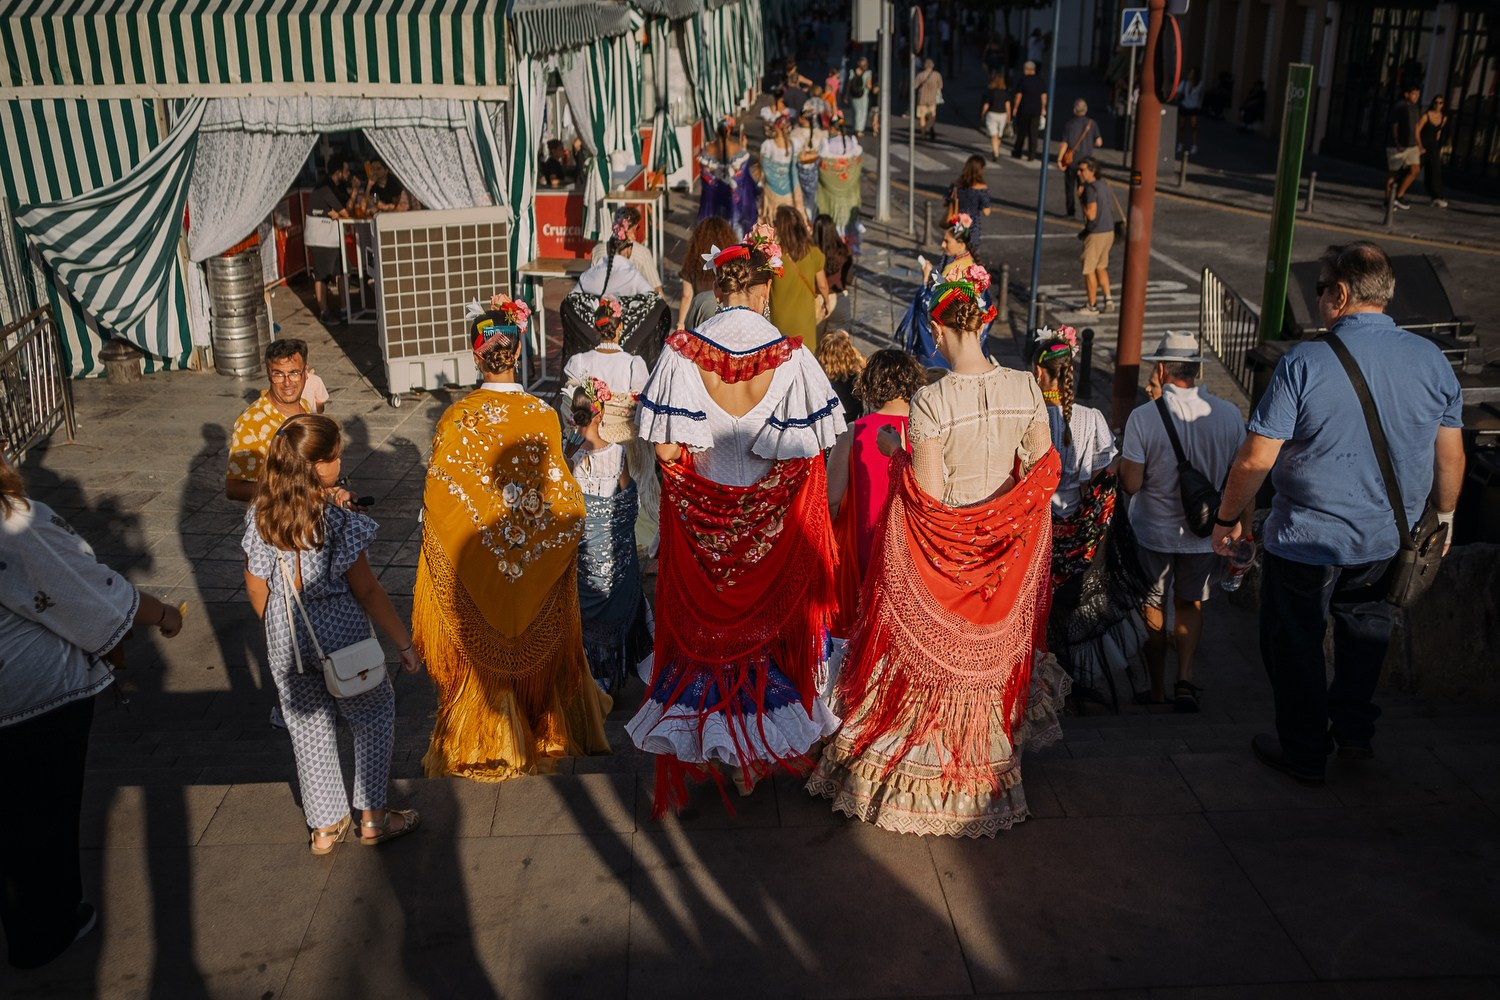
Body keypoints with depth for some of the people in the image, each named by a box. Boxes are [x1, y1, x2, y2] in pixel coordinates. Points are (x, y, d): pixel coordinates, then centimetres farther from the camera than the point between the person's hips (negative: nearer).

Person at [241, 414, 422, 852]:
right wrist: (404, 643, -8)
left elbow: (256, 588, 3)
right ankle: (372, 816, 23)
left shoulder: (260, 515, -6)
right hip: (341, 635, -5)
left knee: (309, 730, 18)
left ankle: (324, 826, 29)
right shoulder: (338, 520, -20)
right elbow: (367, 590, -17)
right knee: (375, 718, 16)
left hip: (286, 643, 5)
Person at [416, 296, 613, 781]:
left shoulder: (455, 420, -17)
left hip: (474, 567, -1)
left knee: (482, 653, 17)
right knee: (536, 645, 22)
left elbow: (437, 504, -12)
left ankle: (484, 743, 32)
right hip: (539, 569, 1)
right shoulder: (544, 416, -15)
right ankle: (542, 732, 40)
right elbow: (563, 498, -8)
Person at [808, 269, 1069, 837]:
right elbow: (1044, 469, 0)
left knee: (930, 656, 13)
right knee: (988, 655, 23)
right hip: (1005, 547, 4)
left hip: (940, 549, -4)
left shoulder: (930, 403, -24)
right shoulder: (1025, 389, -10)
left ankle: (920, 778, 27)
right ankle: (981, 772, 40)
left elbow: (929, 496, -22)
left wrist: (895, 452, -7)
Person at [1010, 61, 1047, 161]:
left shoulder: (1022, 80, -8)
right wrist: (1043, 109, 15)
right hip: (1036, 111, 3)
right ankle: (1031, 155, 1)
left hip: (1024, 110, -3)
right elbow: (1044, 96, 7)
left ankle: (1017, 153, 17)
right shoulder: (1040, 81, 5)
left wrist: (1015, 108, -2)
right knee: (1033, 133, 4)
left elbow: (1018, 96, -10)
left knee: (1021, 132, 9)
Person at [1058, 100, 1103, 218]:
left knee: (1070, 186, 11)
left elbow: (1064, 144, -10)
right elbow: (1099, 142, -1)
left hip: (1071, 159, -1)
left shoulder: (1068, 124, -7)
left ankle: (1071, 211, 12)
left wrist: (1059, 159, -4)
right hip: (1086, 159, 1)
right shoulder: (1092, 123, -2)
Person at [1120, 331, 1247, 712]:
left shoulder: (1143, 417, -18)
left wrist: (1122, 463, 2)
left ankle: (1157, 688, 25)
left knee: (1153, 607, 16)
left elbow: (1130, 483, -17)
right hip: (1205, 533, 2)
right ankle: (1185, 680, 6)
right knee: (1190, 604, 19)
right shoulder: (1229, 415, -8)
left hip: (1153, 532, -2)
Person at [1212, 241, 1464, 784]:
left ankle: (1305, 754, 29)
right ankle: (1354, 732, 37)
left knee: (1296, 644, 15)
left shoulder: (1305, 361, -19)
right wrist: (1444, 515, 21)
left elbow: (1256, 459, -19)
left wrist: (1227, 517, -4)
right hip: (1388, 540, 5)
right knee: (1365, 628, 28)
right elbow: (1451, 456, 4)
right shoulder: (1432, 360, -4)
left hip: (1307, 540, -4)